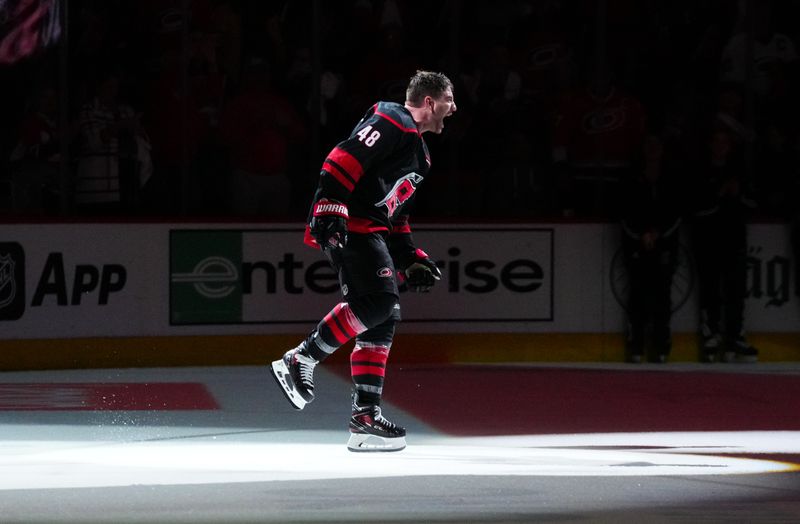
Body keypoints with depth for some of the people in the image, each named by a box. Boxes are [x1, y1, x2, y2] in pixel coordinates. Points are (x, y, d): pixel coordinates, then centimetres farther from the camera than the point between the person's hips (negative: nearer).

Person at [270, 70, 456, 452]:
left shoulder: (418, 152, 27)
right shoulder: (391, 122, -6)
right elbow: (343, 161, -19)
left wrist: (411, 259, 24)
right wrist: (329, 209, -28)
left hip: (370, 231, 10)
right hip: (346, 226, -10)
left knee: (383, 318, 4)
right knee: (377, 301, -22)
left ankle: (366, 415, 3)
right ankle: (300, 361, -16)